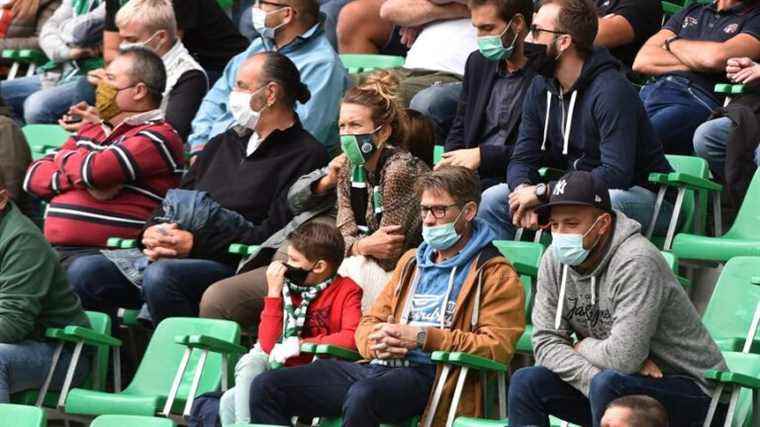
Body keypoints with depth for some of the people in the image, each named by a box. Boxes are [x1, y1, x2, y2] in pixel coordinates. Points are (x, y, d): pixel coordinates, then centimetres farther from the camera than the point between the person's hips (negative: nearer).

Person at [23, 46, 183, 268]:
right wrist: (79, 178, -2)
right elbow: (33, 177, 17)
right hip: (54, 249, 7)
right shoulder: (91, 130, 26)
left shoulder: (159, 137, 0)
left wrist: (65, 158, 9)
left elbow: (94, 170, -14)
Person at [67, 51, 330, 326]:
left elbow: (274, 235, -11)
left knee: (160, 276, -37)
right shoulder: (224, 143, 26)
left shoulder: (305, 156, 1)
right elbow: (176, 201, 24)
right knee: (84, 272, -12)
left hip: (230, 263, -7)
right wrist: (152, 233, -1)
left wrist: (196, 244, -14)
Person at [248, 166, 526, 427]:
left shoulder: (495, 274, 5)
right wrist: (377, 341, 1)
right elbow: (370, 322, 27)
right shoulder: (412, 261, 28)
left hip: (428, 373, -7)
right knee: (266, 387, -7)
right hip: (378, 368, 8)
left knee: (363, 395, -42)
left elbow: (498, 346, -8)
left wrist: (424, 337, -13)